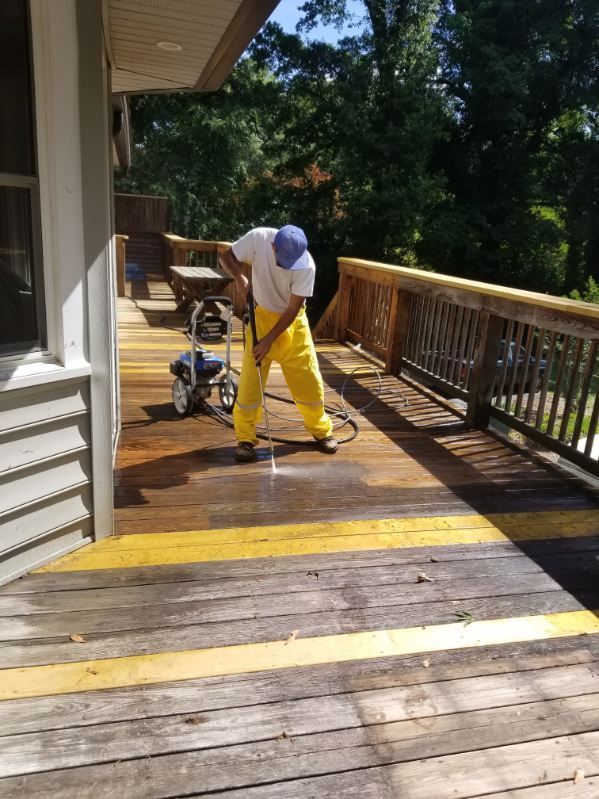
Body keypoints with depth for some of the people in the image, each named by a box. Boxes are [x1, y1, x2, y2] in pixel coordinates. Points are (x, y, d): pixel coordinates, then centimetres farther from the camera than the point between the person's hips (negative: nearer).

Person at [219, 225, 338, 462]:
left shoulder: (306, 265, -26)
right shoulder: (258, 238, -23)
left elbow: (292, 309, -21)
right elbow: (225, 256, -10)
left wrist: (269, 339, -24)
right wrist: (239, 277, -30)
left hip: (293, 321, 0)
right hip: (261, 316, 1)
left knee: (308, 378, 2)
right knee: (250, 379, -3)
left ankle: (321, 430, 22)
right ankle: (245, 438, 9)